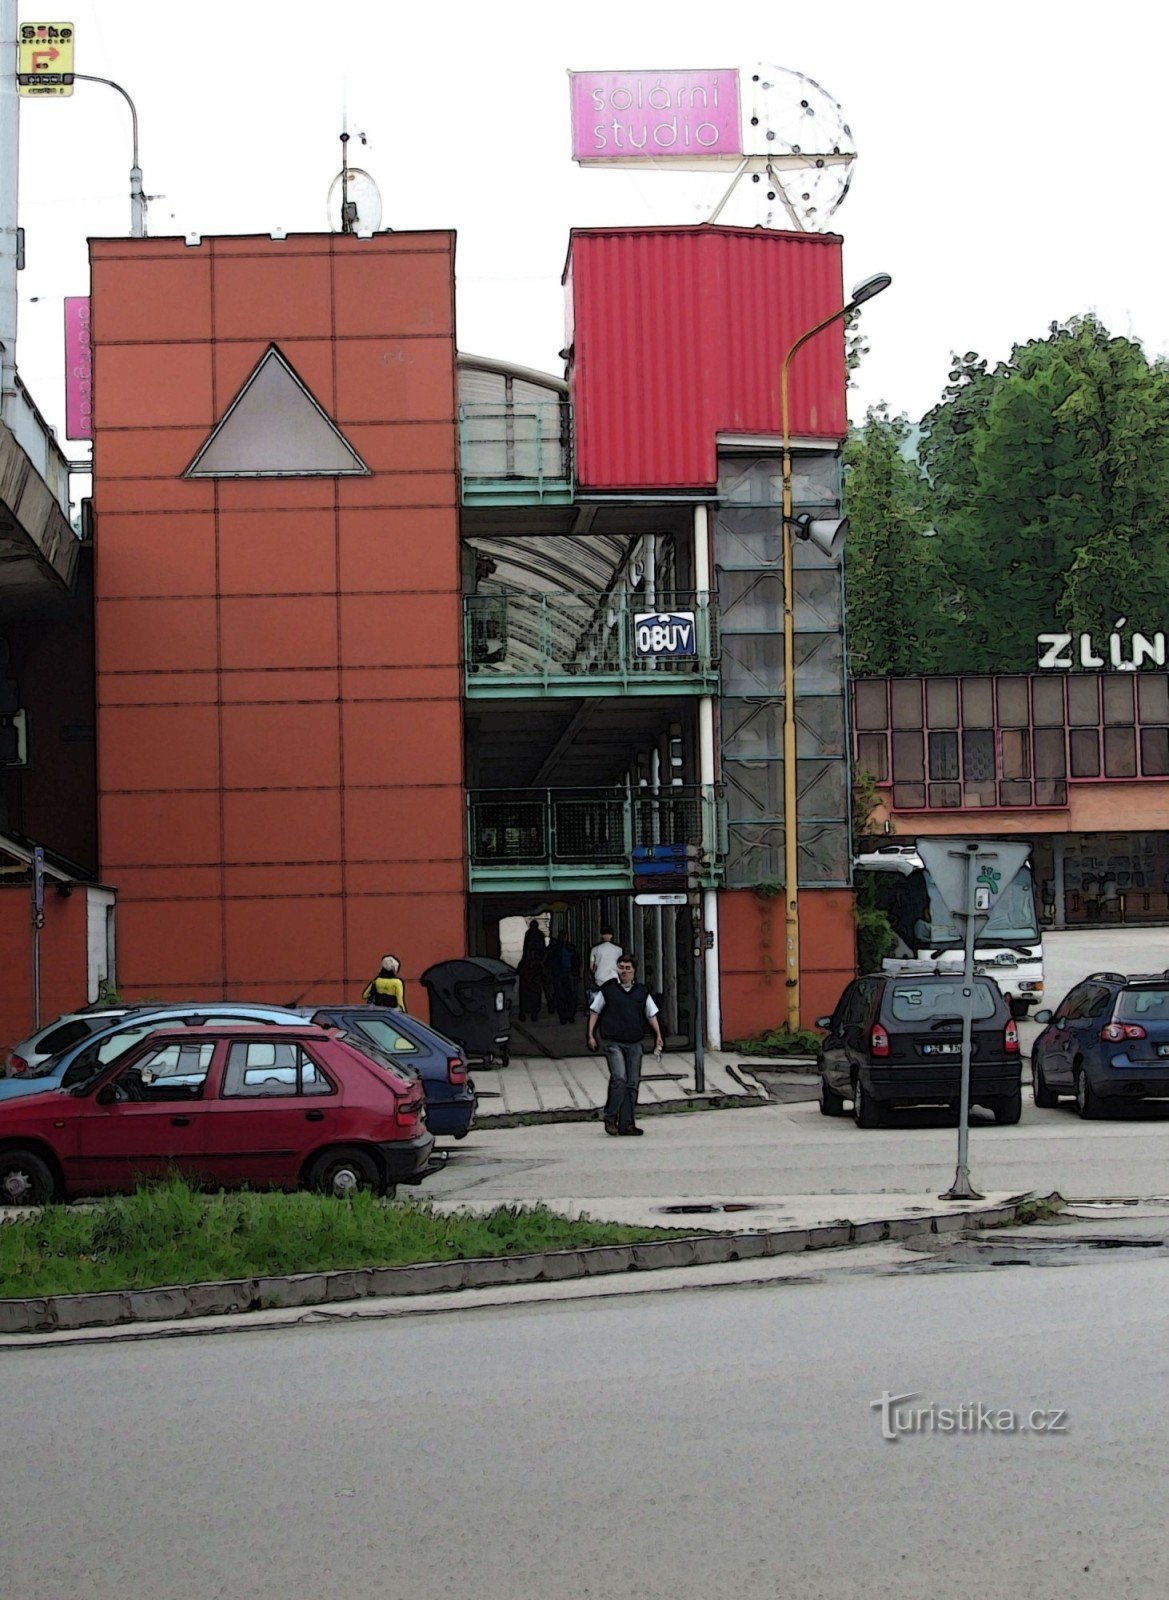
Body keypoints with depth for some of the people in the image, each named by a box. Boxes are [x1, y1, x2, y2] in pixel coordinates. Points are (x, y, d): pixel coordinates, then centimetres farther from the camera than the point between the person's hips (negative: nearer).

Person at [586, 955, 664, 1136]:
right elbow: (594, 1011, 8)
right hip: (613, 1042, -4)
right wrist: (591, 1035, 3)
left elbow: (651, 1014, 16)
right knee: (619, 1078, -18)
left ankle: (626, 1123, 8)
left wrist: (658, 1037, 10)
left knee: (633, 1083, 3)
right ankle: (610, 1118, -6)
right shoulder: (608, 989, 1)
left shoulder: (642, 991, 8)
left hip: (634, 1043, 4)